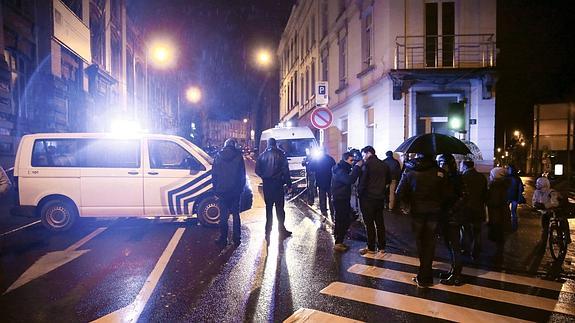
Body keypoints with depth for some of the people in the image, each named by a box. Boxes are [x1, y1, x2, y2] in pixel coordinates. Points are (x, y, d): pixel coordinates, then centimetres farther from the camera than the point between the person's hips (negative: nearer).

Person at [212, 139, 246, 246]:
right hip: (235, 190, 0)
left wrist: (215, 189, 10)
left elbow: (214, 174, 4)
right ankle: (236, 238, 10)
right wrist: (241, 187, 10)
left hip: (222, 190, 1)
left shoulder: (218, 156, 1)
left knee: (223, 215, 8)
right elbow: (243, 174, 0)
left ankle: (223, 238, 11)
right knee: (235, 214, 8)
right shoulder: (238, 156, -3)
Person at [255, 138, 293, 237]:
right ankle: (281, 229, 4)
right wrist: (289, 184, -4)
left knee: (268, 207, 12)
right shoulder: (280, 154, -5)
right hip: (278, 184, -3)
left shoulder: (262, 155, 3)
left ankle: (268, 229, 15)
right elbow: (285, 170, -7)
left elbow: (257, 170, 3)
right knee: (279, 207, 2)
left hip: (267, 184, 3)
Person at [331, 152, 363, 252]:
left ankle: (339, 241, 24)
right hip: (339, 200, -10)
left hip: (344, 199, 10)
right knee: (341, 221, -5)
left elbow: (350, 179, 10)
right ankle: (338, 244, 4)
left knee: (346, 221, 14)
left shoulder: (344, 168, 14)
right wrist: (357, 167, -29)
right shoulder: (339, 170, -20)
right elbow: (350, 180, -34)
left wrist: (357, 167, -2)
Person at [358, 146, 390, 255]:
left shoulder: (367, 164, -13)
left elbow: (363, 181, -16)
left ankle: (371, 248, 7)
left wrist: (360, 193, -4)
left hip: (368, 198, -6)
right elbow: (387, 180, 15)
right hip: (380, 197, 6)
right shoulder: (384, 164, 8)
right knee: (380, 222, 13)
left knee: (369, 223, 1)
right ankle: (381, 246, 20)